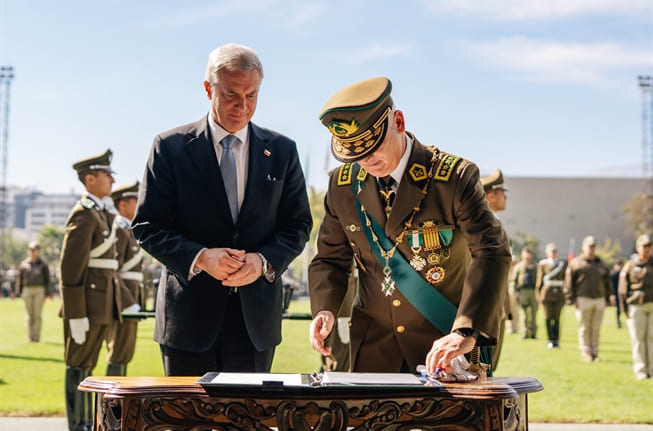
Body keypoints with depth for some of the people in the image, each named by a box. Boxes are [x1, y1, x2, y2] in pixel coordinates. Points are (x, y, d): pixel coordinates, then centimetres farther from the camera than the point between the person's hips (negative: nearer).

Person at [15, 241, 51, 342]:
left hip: (39, 290, -2)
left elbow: (47, 280, 4)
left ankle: (37, 337, -2)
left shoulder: (43, 264, 4)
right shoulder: (24, 264, 9)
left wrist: (48, 293, -2)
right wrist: (20, 292, 6)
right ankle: (30, 336, 9)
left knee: (37, 315, -4)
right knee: (30, 315, 4)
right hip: (27, 290, 2)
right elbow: (19, 278, 12)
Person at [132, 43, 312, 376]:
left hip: (256, 316, 2)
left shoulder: (281, 151, 8)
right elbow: (146, 225, -1)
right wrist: (199, 257, -16)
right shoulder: (171, 147, 1)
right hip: (189, 313, -1)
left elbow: (298, 224, 9)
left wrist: (265, 261, -10)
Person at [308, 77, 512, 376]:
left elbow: (492, 252, -24)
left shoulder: (454, 177, -15)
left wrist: (466, 332, -36)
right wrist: (324, 309, -13)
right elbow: (330, 259, 9)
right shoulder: (342, 184, 0)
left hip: (444, 343, -3)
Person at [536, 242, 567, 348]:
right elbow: (539, 280, 3)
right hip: (547, 293, -2)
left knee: (557, 318, 2)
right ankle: (550, 340, 4)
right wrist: (538, 296, -2)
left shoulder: (563, 263, 11)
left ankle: (556, 340, 8)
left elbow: (565, 278, 14)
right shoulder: (543, 263, 3)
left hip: (559, 294, 2)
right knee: (548, 317, -1)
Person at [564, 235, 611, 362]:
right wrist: (572, 299, -8)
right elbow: (569, 282, -2)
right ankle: (585, 353, 2)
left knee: (596, 328, 5)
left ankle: (594, 352, 11)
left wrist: (607, 299, 13)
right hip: (583, 299, -4)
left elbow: (607, 282, 20)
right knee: (584, 328, -2)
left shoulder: (601, 264, 16)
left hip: (599, 300, 4)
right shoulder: (576, 263, 2)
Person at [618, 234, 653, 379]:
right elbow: (622, 290, 5)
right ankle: (640, 371, 6)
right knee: (638, 338, 0)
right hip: (636, 307, -1)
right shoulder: (630, 266, 5)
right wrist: (624, 309, -1)